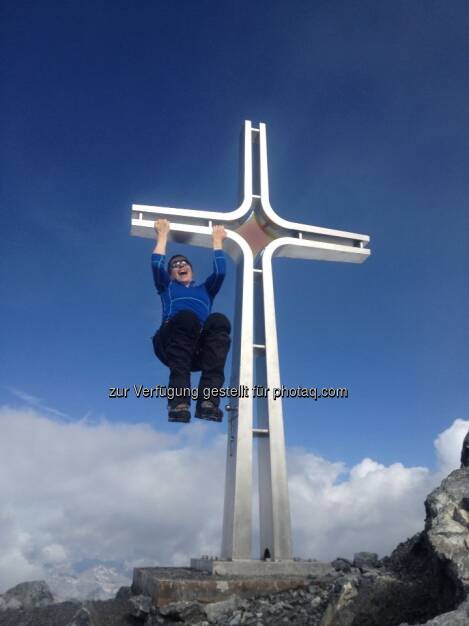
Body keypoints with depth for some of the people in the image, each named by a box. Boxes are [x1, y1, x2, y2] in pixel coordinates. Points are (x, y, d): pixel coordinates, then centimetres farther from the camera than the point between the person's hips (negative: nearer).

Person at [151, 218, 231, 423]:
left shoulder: (205, 289, 37)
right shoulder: (167, 287, 33)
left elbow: (219, 272, 21)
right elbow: (156, 265, 16)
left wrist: (217, 240, 31)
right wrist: (163, 234, 26)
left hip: (200, 347, 2)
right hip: (171, 344, -2)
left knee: (219, 320, -33)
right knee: (187, 317, -37)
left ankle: (208, 400, -48)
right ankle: (178, 402, -49)